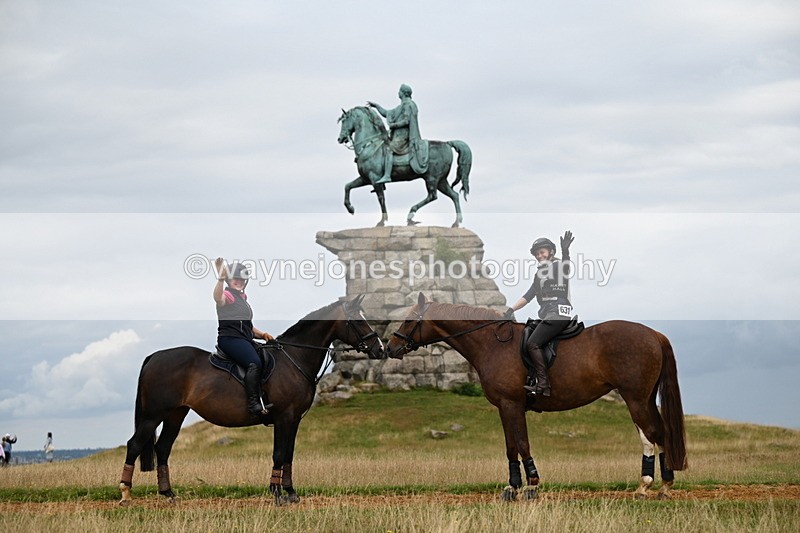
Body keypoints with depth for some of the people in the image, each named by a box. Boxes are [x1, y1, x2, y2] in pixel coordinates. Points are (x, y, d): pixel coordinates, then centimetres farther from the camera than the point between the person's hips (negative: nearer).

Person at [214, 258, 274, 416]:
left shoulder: (242, 298, 26)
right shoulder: (227, 295, 0)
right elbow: (218, 298, -28)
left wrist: (262, 334, 14)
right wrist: (221, 278, -43)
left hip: (245, 340, 9)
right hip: (230, 338, -9)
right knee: (255, 363, -29)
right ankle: (253, 404, -33)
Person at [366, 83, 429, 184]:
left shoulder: (407, 105, -8)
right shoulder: (402, 106, 23)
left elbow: (406, 121, -18)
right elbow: (386, 114, 28)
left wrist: (393, 125, -13)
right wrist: (376, 106, 24)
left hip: (403, 135, -11)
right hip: (398, 135, 11)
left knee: (389, 150, -25)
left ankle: (387, 176, -36)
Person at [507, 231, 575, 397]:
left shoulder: (558, 265, 1)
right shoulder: (540, 273, 25)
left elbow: (566, 266, -25)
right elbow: (528, 296, 25)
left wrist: (565, 251, -45)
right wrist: (511, 310, 14)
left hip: (558, 312, -10)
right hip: (546, 314, 10)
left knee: (532, 343, -21)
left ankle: (543, 385, -26)